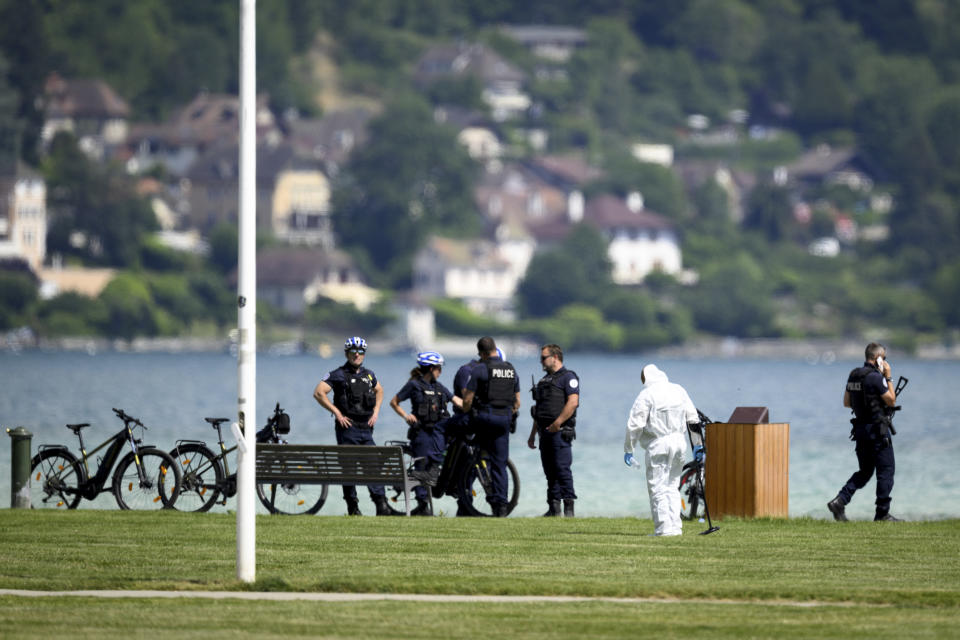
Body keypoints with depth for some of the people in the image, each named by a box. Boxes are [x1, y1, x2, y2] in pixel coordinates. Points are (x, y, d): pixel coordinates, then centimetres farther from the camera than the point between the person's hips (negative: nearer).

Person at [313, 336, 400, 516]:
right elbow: (318, 393, -12)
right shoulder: (338, 375, -4)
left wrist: (376, 411, 16)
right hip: (347, 427, -5)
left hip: (366, 428, 5)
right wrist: (337, 413, -14)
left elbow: (379, 391, 32)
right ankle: (353, 509, 4)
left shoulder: (368, 375, 13)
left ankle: (382, 506, -3)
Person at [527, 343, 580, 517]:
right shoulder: (545, 380, 23)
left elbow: (573, 402, -17)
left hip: (560, 431, -8)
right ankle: (553, 508, 9)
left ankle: (569, 508, -14)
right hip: (545, 431, 8)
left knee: (562, 468, -13)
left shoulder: (567, 377, -4)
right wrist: (533, 435, 23)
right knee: (550, 471, 7)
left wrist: (557, 423, -21)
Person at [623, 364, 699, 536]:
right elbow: (693, 419, 14)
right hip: (679, 442, 6)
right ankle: (675, 526, 12)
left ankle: (664, 527, -6)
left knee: (658, 487, -1)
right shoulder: (679, 390, 10)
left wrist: (628, 450, -2)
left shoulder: (646, 395, -8)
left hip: (658, 445, -6)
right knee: (673, 486, 15)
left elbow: (635, 424, -10)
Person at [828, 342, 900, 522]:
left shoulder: (853, 375, 9)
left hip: (860, 429, 8)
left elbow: (847, 402, 15)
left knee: (865, 471, 16)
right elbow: (891, 400, -12)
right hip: (877, 429, -8)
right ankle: (882, 513, 2)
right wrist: (888, 377, -6)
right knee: (886, 470, 1)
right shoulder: (875, 377, -16)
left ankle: (840, 501, 0)